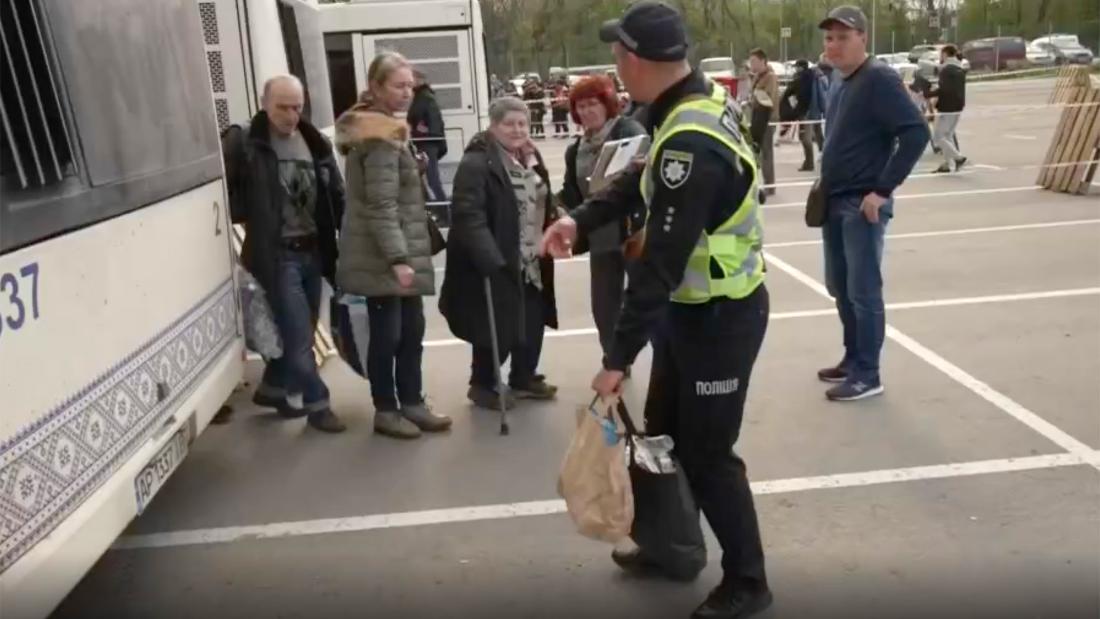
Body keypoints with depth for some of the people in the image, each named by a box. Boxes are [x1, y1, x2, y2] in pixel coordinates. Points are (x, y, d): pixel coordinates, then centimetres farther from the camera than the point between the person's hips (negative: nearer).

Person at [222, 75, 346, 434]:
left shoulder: (316, 144, 8)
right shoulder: (243, 143, -8)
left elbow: (337, 197, 9)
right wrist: (246, 220, -15)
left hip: (313, 251, 6)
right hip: (277, 255, -6)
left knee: (300, 330, 16)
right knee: (299, 333, -2)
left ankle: (273, 388, 36)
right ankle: (316, 402, 13)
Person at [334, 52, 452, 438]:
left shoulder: (382, 129, 18)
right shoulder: (380, 137, -14)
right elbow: (381, 205, -21)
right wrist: (398, 258, -24)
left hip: (401, 251, 10)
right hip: (383, 256, -10)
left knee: (412, 330, 12)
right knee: (387, 333, 0)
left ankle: (412, 403, 21)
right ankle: (386, 410, 12)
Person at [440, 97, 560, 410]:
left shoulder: (531, 157, 11)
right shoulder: (476, 163, -18)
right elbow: (468, 217, -26)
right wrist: (490, 259, -33)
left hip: (532, 261, 8)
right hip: (497, 263, -8)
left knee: (533, 324, 15)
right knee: (499, 329, 0)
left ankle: (524, 378, 33)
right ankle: (482, 385, 20)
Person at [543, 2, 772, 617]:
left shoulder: (691, 143, -30)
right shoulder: (701, 99, 0)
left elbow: (661, 264, -29)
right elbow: (643, 181, 15)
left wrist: (618, 358, -23)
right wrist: (581, 219, 4)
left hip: (720, 316, -10)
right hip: (692, 307, 10)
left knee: (707, 453, 4)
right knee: (665, 433, 21)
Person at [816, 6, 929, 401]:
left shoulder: (879, 79, -13)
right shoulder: (842, 82, 14)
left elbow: (916, 133, -21)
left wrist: (883, 189, -21)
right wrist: (826, 186, 11)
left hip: (863, 205, -9)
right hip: (834, 202, 9)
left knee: (863, 292, -2)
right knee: (840, 287, 16)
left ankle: (867, 376, 8)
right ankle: (852, 359, 29)